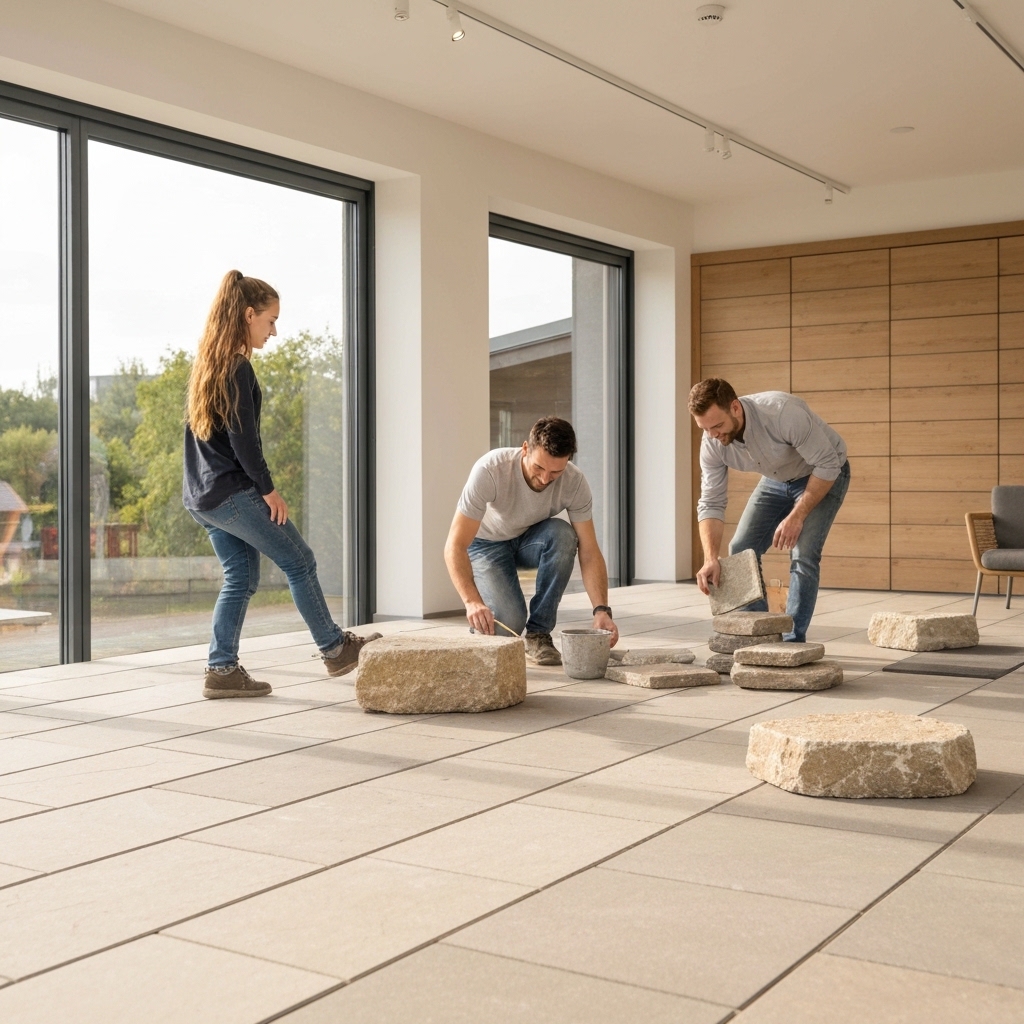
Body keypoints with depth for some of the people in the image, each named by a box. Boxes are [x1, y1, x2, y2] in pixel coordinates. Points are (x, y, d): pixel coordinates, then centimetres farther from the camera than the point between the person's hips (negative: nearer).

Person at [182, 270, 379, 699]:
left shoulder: (206, 362, 14)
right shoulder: (237, 367, -15)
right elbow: (243, 439, -18)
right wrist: (268, 489, -9)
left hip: (201, 495, 9)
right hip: (233, 492, -9)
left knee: (240, 577, 13)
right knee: (299, 561, 2)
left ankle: (221, 671, 11)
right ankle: (335, 649, 11)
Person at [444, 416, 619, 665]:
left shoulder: (574, 482, -25)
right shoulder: (490, 470, -34)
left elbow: (589, 553, -24)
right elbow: (455, 545, -36)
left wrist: (602, 610, -39)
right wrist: (472, 601, -50)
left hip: (530, 541, 3)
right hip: (487, 545, -3)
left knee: (563, 535, -32)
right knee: (508, 622, -28)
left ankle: (538, 634, -16)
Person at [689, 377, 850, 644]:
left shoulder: (783, 412, -39)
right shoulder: (712, 444, -22)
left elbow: (828, 464, -30)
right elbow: (711, 503, -18)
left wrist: (797, 516, -31)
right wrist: (711, 558, -32)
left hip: (825, 474, -6)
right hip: (777, 480, 6)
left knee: (803, 555, -18)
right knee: (741, 549, -2)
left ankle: (793, 640, -7)